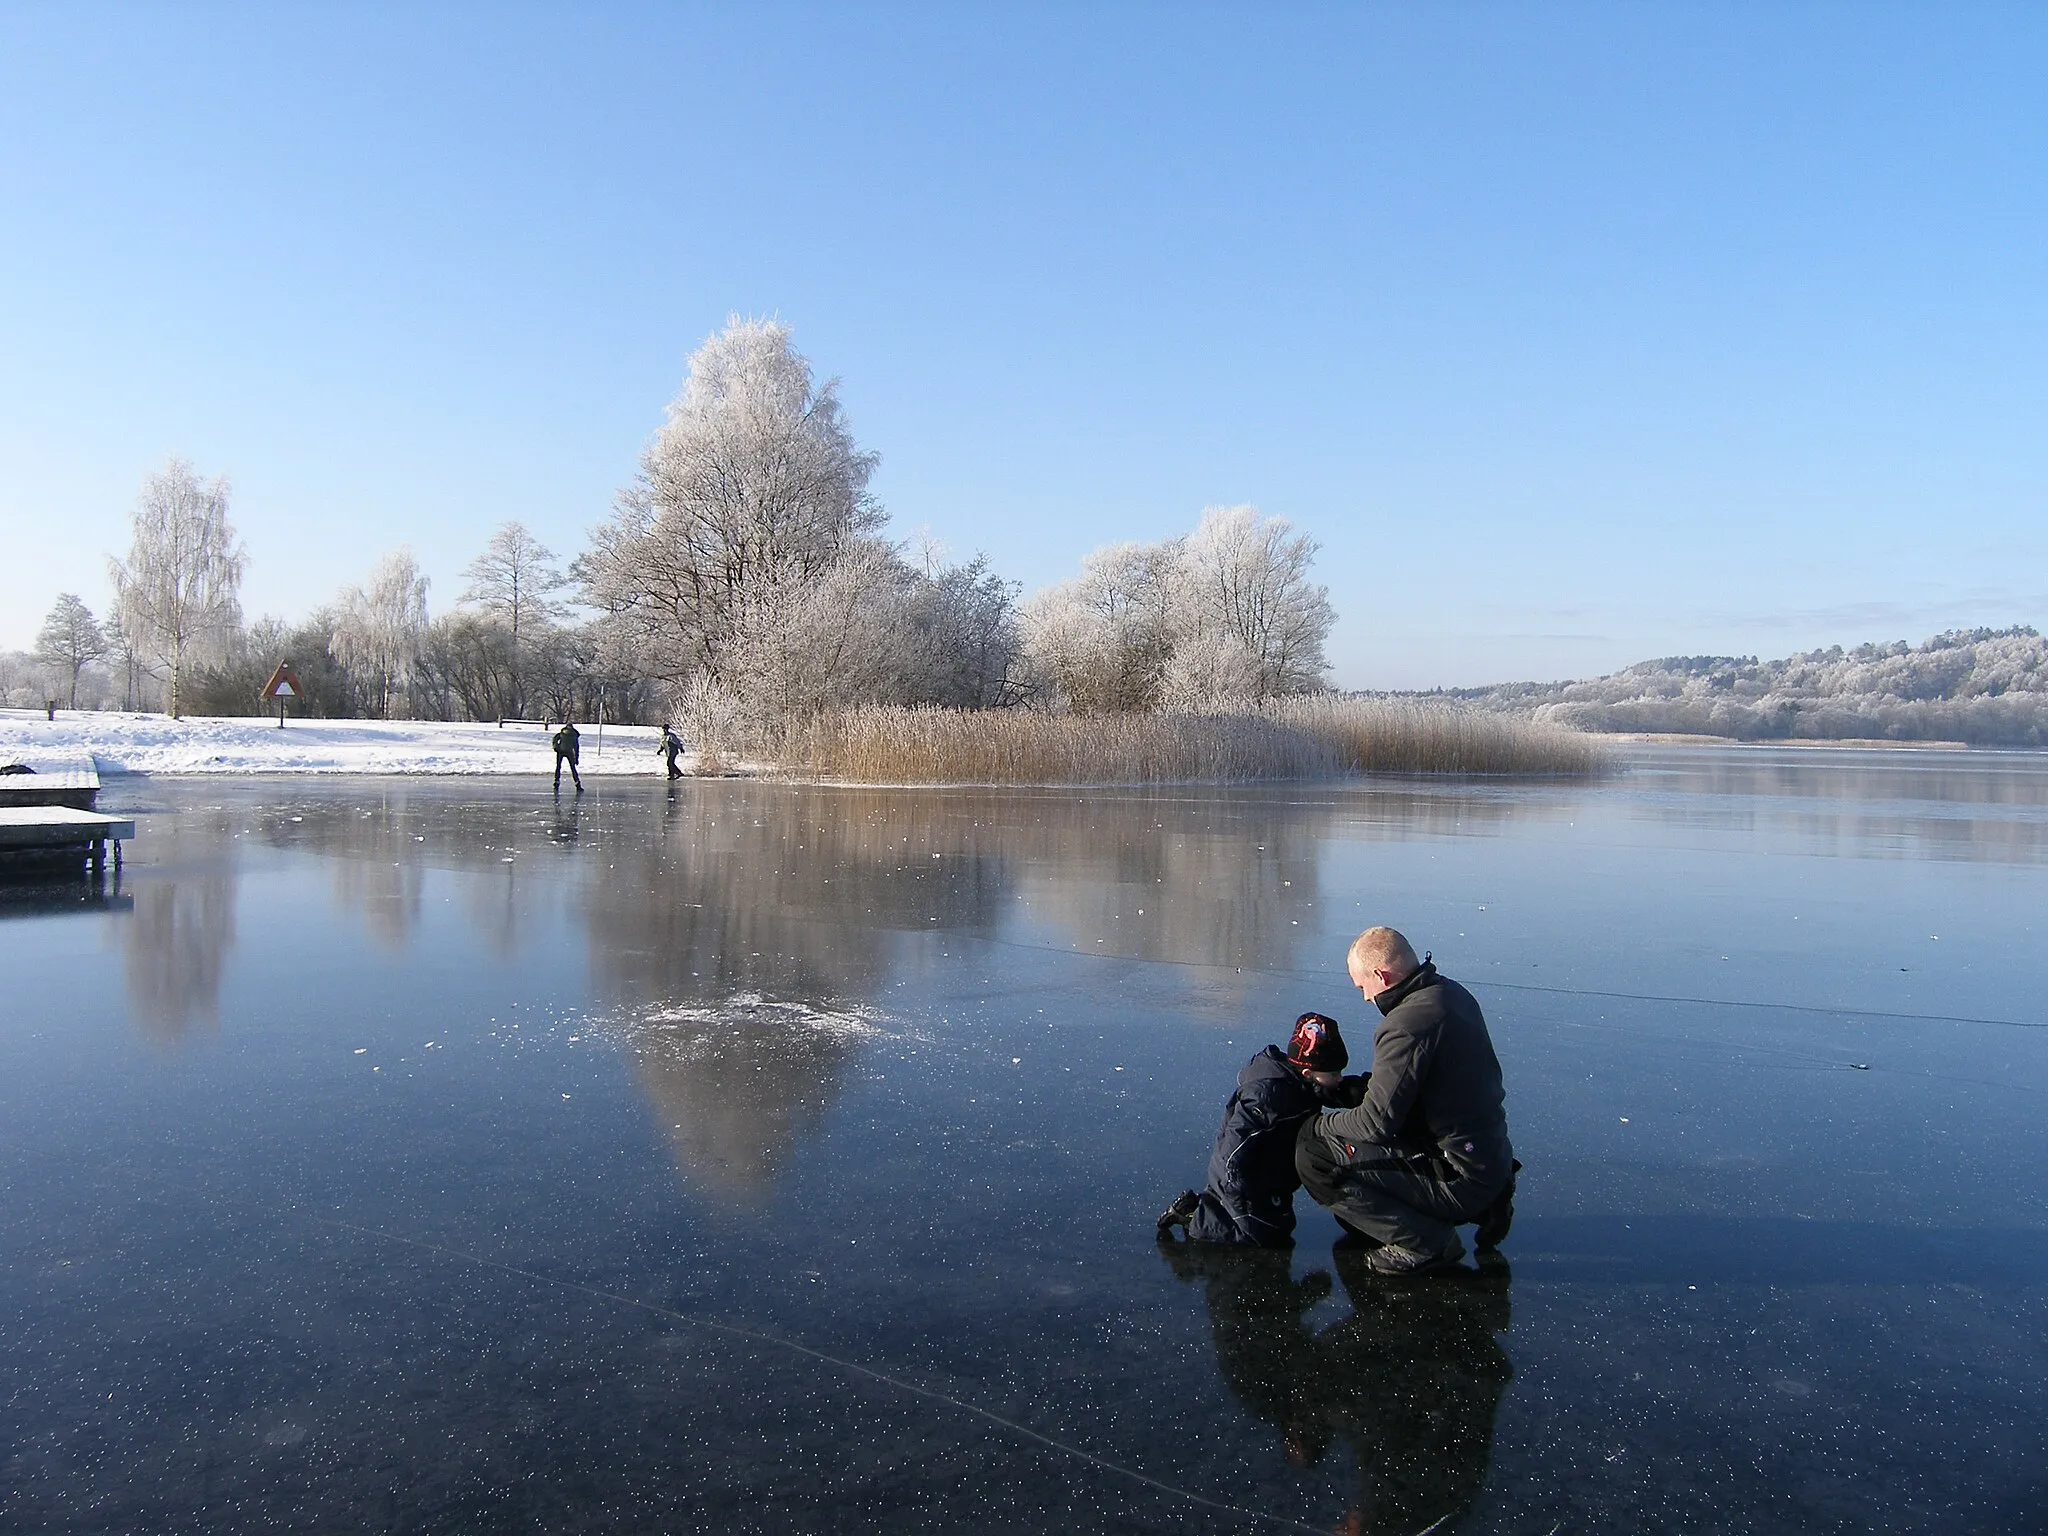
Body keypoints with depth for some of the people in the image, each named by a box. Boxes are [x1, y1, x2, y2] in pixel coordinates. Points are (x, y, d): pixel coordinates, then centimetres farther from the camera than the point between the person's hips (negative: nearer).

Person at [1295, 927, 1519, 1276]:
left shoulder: (1408, 1024, -23)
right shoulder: (1453, 995, 6)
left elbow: (1377, 1121, -21)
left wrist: (1317, 1125, -5)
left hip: (1461, 1179, -10)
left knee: (1313, 1158, -14)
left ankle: (1426, 1243, -6)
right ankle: (1485, 1206, 17)